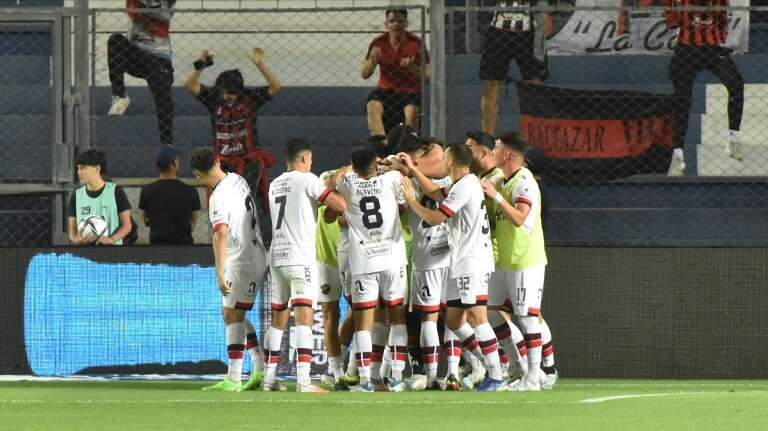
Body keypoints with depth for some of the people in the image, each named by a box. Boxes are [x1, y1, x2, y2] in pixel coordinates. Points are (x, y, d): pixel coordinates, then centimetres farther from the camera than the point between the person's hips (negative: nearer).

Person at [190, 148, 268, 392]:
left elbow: (221, 234, -27)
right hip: (258, 258, 9)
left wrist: (219, 273, -29)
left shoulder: (219, 197, -19)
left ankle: (233, 380, -7)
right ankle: (260, 369, 12)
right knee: (234, 315, 16)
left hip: (241, 262, -9)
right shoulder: (238, 180, 8)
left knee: (232, 316, -6)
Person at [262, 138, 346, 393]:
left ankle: (268, 379, 16)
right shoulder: (306, 180, -4)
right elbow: (340, 205, -12)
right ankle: (303, 381, -21)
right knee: (304, 316, -12)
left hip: (277, 256, 7)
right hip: (300, 257, -7)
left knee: (278, 318, 14)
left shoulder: (275, 185, 17)